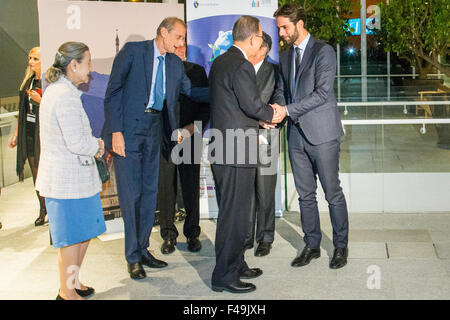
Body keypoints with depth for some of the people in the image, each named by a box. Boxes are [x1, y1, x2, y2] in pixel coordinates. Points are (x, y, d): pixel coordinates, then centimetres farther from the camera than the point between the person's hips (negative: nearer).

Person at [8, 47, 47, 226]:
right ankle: (43, 211, 18)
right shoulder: (28, 81, 14)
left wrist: (40, 100, -22)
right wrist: (16, 134, 19)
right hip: (28, 133, 7)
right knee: (36, 173, 9)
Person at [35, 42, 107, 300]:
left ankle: (73, 282, 32)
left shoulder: (55, 90, 13)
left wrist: (93, 144, 4)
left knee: (84, 232, 19)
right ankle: (67, 292, 16)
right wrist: (97, 146, -4)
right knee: (73, 237, 2)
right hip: (69, 179, -10)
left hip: (71, 176, 10)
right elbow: (76, 143, -23)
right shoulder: (66, 95, -21)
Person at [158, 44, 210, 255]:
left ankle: (192, 233, 17)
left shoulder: (197, 71, 10)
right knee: (165, 187, 2)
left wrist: (192, 127, -7)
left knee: (191, 187, 4)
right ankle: (168, 235, 14)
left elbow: (206, 105, 8)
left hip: (191, 137, 1)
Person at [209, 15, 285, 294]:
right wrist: (273, 114, 0)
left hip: (221, 149, 10)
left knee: (230, 212, 19)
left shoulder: (220, 62, 13)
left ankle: (236, 265, 31)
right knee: (235, 214, -2)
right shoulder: (242, 66, -17)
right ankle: (225, 276, 6)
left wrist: (263, 117, 14)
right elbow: (254, 106, -20)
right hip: (237, 153, -10)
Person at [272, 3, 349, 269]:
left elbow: (322, 93, -16)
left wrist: (288, 110, -19)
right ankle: (312, 246, 22)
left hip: (322, 133, -6)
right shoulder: (286, 57, 15)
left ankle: (341, 246, 15)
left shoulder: (323, 51, -7)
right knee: (306, 195, 11)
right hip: (297, 135, 7)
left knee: (333, 193, 2)